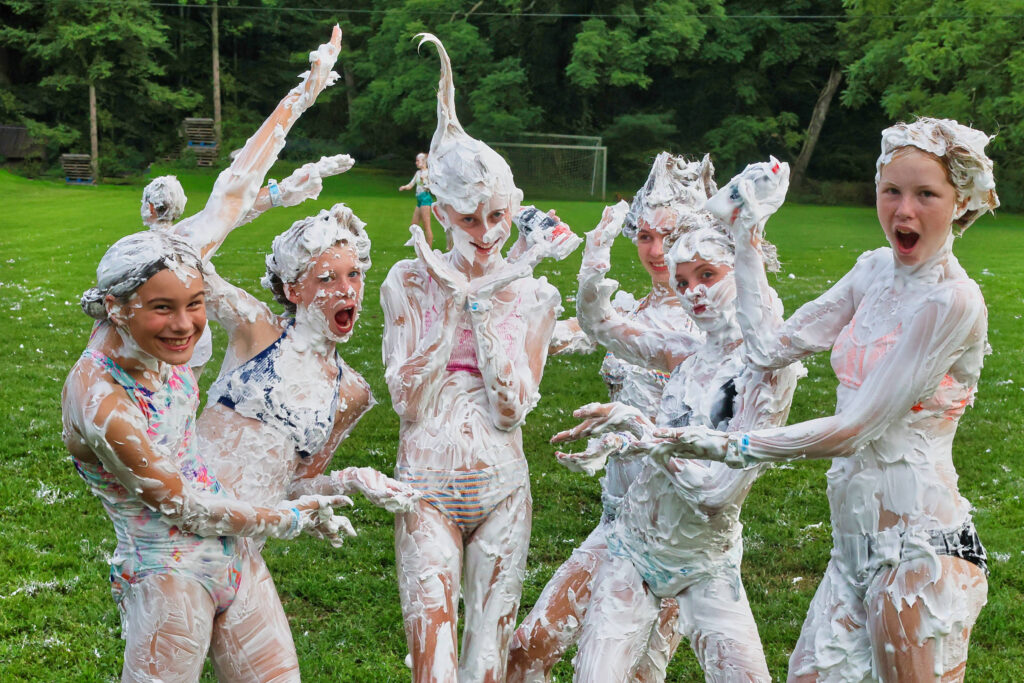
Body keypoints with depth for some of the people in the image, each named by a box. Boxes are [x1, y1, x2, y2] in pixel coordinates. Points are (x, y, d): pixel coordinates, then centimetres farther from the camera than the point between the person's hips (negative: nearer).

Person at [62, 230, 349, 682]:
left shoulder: (154, 348, -7)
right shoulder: (100, 404, -27)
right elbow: (183, 506, -16)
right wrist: (290, 519, -7)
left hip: (233, 557, 8)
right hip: (166, 578, -7)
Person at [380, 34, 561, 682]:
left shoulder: (534, 294, 2)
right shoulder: (410, 281, 0)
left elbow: (511, 408, -8)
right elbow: (408, 401, -9)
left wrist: (484, 304, -10)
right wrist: (452, 300, -11)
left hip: (502, 491, 1)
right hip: (427, 488, -1)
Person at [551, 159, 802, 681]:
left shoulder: (769, 367, -15)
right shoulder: (696, 353, -1)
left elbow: (721, 489, -22)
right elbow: (601, 321, 13)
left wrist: (641, 433, -27)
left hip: (704, 567, -3)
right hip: (633, 546, 3)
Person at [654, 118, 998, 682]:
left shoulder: (953, 302, -16)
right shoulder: (876, 270, 8)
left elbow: (853, 430, -18)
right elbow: (771, 348, 8)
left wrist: (730, 447, -17)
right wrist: (744, 243, 9)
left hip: (919, 550, -7)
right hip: (855, 543, 7)